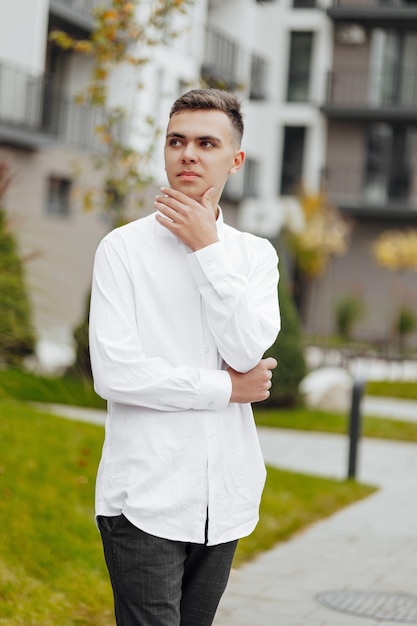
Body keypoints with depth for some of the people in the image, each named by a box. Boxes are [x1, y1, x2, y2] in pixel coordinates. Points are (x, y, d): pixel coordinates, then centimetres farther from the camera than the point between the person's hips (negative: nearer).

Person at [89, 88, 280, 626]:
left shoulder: (256, 254, 9)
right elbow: (113, 373, -13)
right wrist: (227, 388, -6)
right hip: (146, 497, -4)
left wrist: (207, 248, -9)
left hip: (224, 499, 4)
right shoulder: (124, 248, -2)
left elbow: (247, 351, -8)